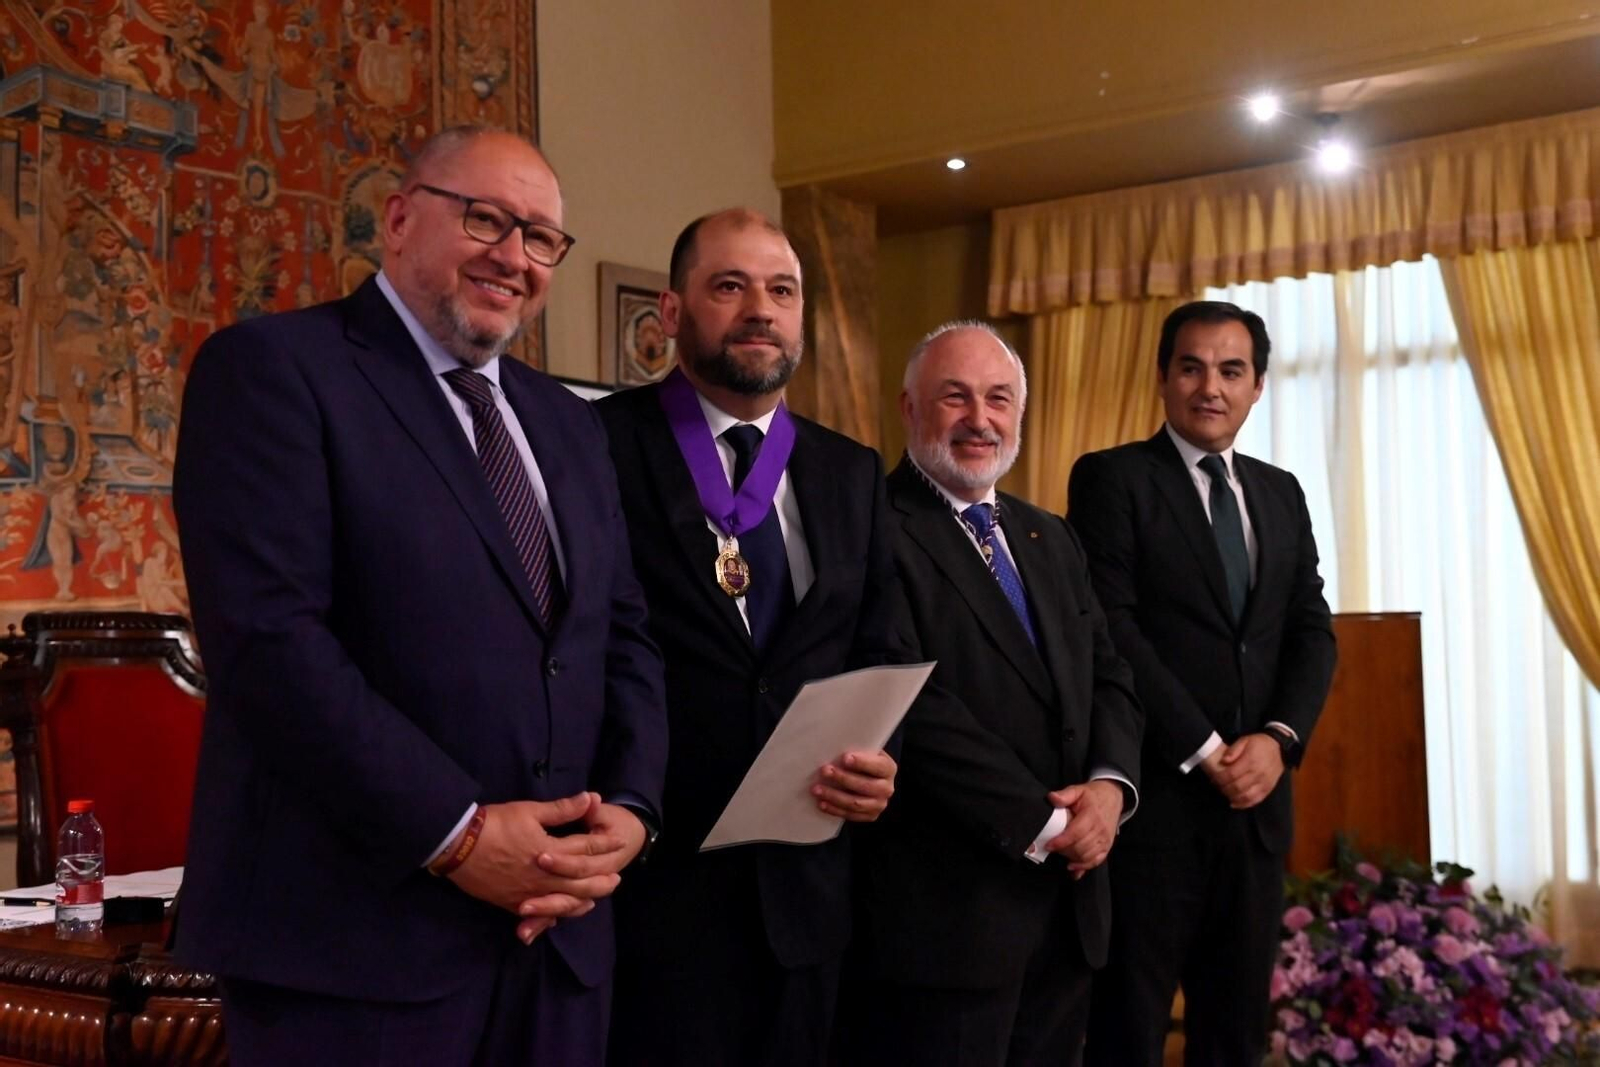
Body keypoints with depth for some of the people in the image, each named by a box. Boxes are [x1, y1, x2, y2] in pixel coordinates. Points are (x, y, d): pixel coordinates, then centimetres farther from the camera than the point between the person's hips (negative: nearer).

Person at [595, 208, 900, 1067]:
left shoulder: (853, 474, 11)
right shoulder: (598, 444, -6)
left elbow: (875, 656, 14)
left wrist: (877, 757, -5)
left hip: (803, 887, 5)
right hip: (648, 881, -5)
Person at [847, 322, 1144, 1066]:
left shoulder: (1052, 540, 16)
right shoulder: (875, 532, -11)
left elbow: (1109, 676, 12)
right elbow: (911, 704, -19)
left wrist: (1110, 784, -8)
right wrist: (1039, 823, -16)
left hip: (1069, 897, 8)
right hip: (944, 906, -7)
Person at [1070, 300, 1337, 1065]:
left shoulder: (1280, 493, 15)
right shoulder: (1111, 478, -3)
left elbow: (1312, 629, 10)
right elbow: (1111, 628, -12)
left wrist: (1279, 738, -7)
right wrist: (1204, 750, -13)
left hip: (1257, 796, 5)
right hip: (1154, 795, -5)